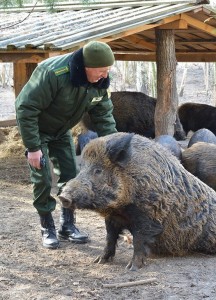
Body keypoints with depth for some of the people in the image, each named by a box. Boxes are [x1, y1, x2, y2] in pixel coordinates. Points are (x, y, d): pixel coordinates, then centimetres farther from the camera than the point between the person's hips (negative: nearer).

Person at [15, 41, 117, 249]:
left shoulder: (99, 82, -16)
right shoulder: (53, 73, -37)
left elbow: (104, 114, -4)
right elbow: (26, 108, -32)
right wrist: (33, 147, -29)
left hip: (61, 130, 6)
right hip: (37, 128, -6)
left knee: (70, 176, 3)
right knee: (42, 179, -9)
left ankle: (67, 225, 16)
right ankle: (47, 228, 6)